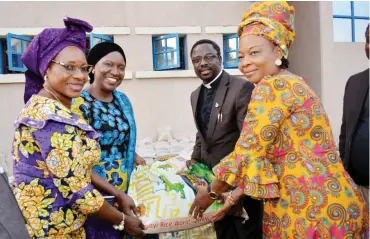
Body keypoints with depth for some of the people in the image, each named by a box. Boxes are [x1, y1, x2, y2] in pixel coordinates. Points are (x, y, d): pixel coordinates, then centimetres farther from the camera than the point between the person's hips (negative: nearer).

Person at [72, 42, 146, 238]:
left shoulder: (123, 100, 5)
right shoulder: (78, 104, -16)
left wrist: (140, 162, 1)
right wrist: (118, 194, -18)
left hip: (127, 191, 6)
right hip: (95, 197, -6)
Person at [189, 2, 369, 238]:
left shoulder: (272, 87, -15)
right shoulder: (293, 85, 13)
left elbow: (247, 153, -16)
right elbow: (262, 155, 11)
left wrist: (211, 192, -1)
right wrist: (234, 197, 8)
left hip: (311, 208, -9)